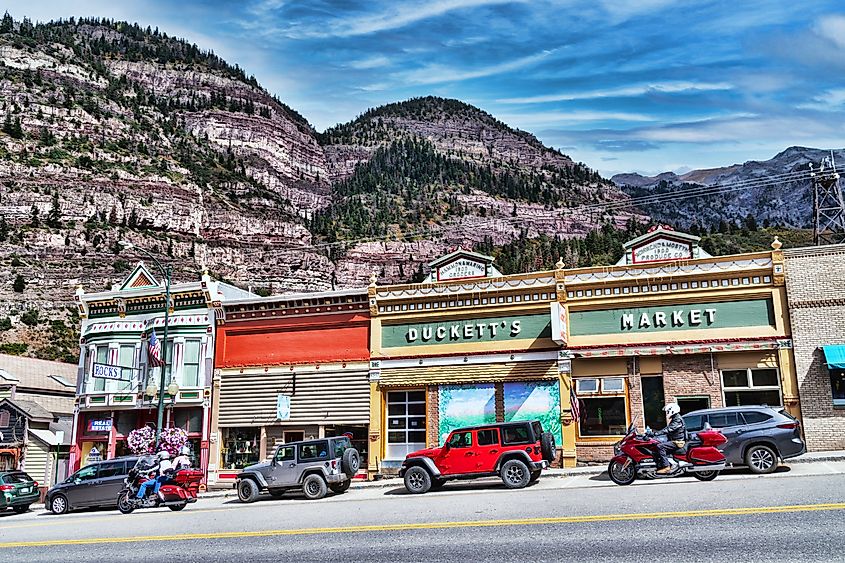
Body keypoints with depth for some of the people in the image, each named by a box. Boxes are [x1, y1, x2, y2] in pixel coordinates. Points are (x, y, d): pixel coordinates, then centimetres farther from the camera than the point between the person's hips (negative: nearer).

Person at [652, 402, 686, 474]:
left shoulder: (678, 420, -13)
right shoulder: (674, 419, 20)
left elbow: (668, 429, -26)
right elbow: (668, 429, 22)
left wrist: (656, 433, -31)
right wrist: (656, 433, 11)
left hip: (677, 442, -11)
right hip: (673, 441, 11)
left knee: (660, 447, -25)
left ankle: (666, 466, -26)